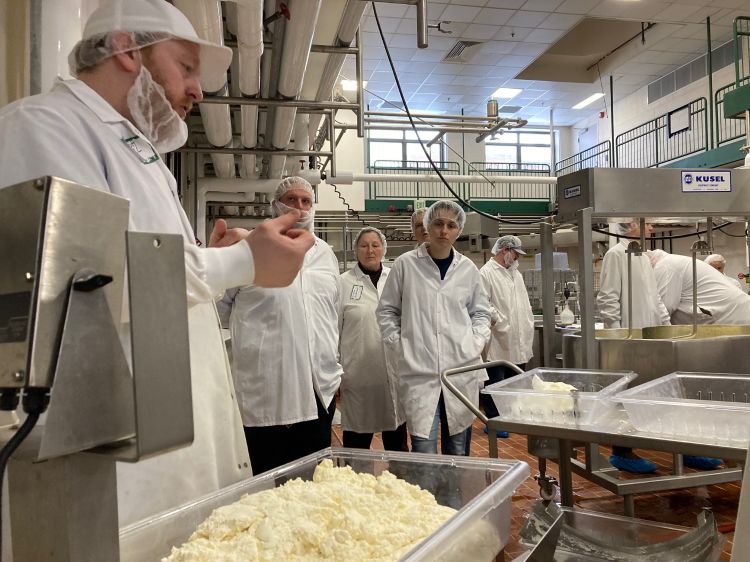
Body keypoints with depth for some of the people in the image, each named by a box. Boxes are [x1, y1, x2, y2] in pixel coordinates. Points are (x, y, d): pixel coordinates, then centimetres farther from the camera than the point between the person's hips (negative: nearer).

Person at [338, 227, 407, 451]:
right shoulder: (344, 282, -1)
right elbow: (333, 328, 0)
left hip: (395, 372, 3)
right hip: (359, 373, -2)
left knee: (397, 441, 15)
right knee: (357, 442, 9)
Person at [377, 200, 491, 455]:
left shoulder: (468, 268, 7)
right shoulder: (405, 264, 0)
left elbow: (480, 312, 18)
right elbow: (386, 310, 7)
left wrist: (477, 343, 4)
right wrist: (398, 345, -1)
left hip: (462, 370, 3)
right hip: (419, 371, -2)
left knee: (457, 449, 13)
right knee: (424, 450, -5)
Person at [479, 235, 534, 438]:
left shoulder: (515, 273, 17)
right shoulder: (486, 273, -10)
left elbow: (525, 303, 22)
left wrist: (529, 325, 12)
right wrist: (501, 322, -17)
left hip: (519, 343, 8)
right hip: (499, 344, -8)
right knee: (495, 384, 1)